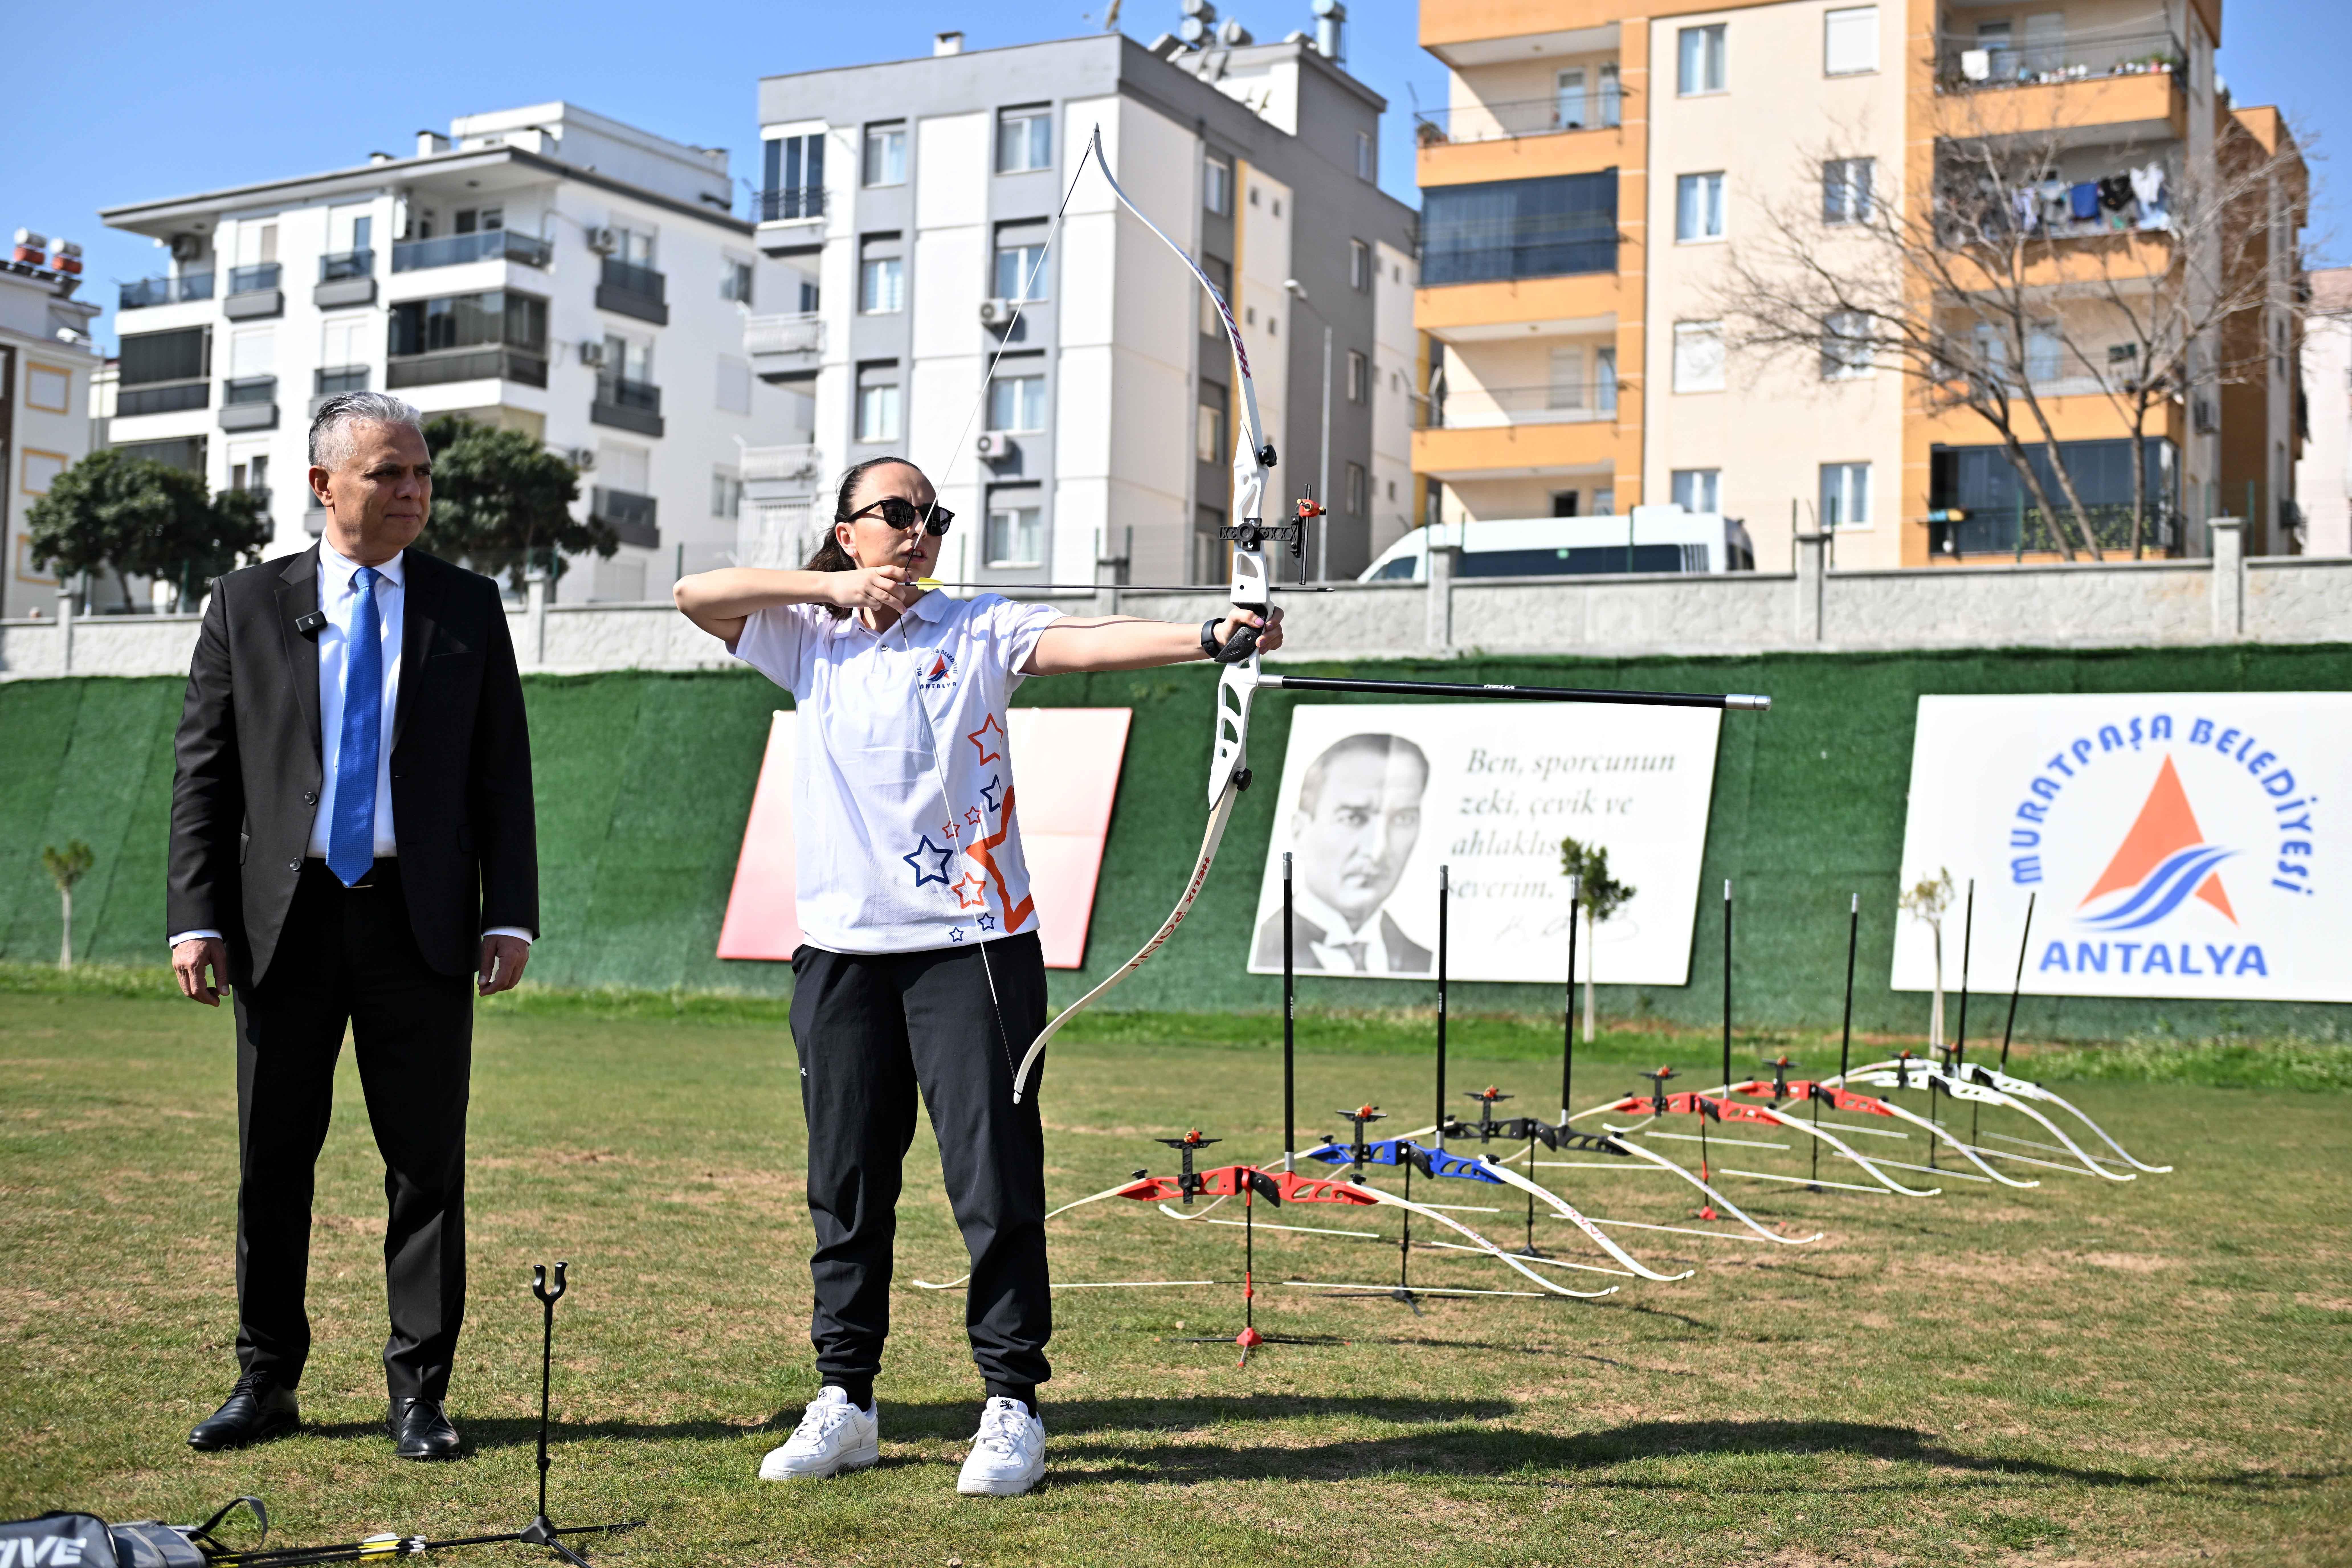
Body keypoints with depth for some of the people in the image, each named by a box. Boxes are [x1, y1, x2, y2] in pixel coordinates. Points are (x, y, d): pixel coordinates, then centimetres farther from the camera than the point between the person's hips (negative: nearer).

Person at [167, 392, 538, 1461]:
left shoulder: (468, 609, 8)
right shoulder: (246, 606, 7)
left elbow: (503, 777, 6)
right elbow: (203, 775, 5)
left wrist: (510, 917, -4)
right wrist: (196, 919, -4)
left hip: (421, 921, 0)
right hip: (286, 919, 0)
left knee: (428, 1161, 2)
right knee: (272, 1160, 7)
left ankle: (418, 1392, 12)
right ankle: (266, 1382, 21)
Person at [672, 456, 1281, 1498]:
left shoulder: (979, 630, 3)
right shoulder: (810, 637, 11)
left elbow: (1089, 642, -12)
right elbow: (698, 595, 2)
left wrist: (1207, 637, -29)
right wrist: (833, 588, -3)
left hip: (971, 942, -3)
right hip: (843, 945, 3)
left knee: (994, 1178, -4)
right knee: (847, 1185, 9)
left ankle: (1011, 1406, 6)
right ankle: (844, 1402, 21)